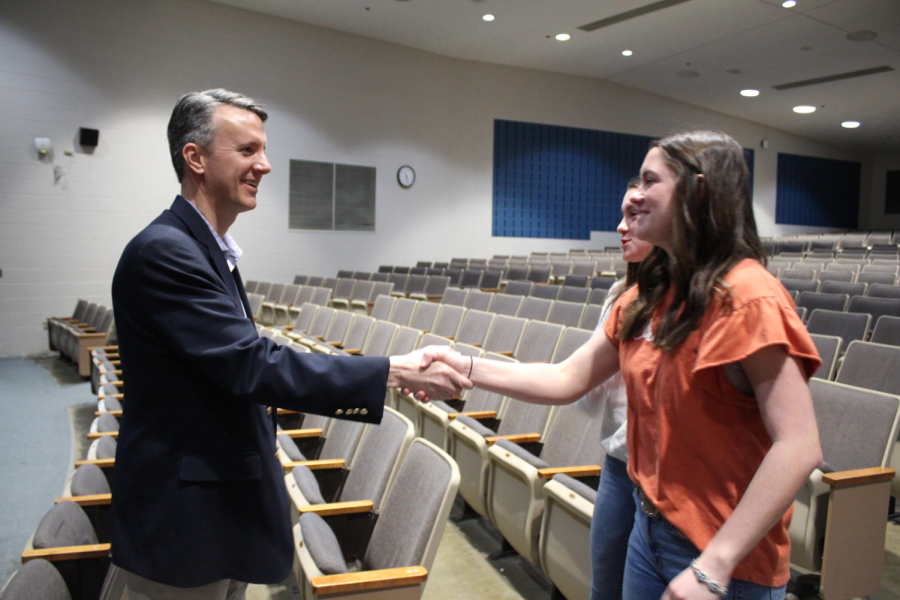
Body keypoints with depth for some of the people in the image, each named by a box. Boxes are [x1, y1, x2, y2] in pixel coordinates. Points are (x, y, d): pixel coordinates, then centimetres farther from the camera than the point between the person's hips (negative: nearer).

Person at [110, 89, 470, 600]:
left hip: (225, 497, 9)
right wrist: (395, 372, -27)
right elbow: (252, 364, -28)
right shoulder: (164, 252, -22)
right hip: (184, 517, -9)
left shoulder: (207, 248, 9)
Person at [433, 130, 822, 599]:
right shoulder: (647, 297, 4)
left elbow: (797, 448, -24)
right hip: (651, 527, 7)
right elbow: (569, 380, 4)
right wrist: (466, 368, -4)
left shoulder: (745, 298, -20)